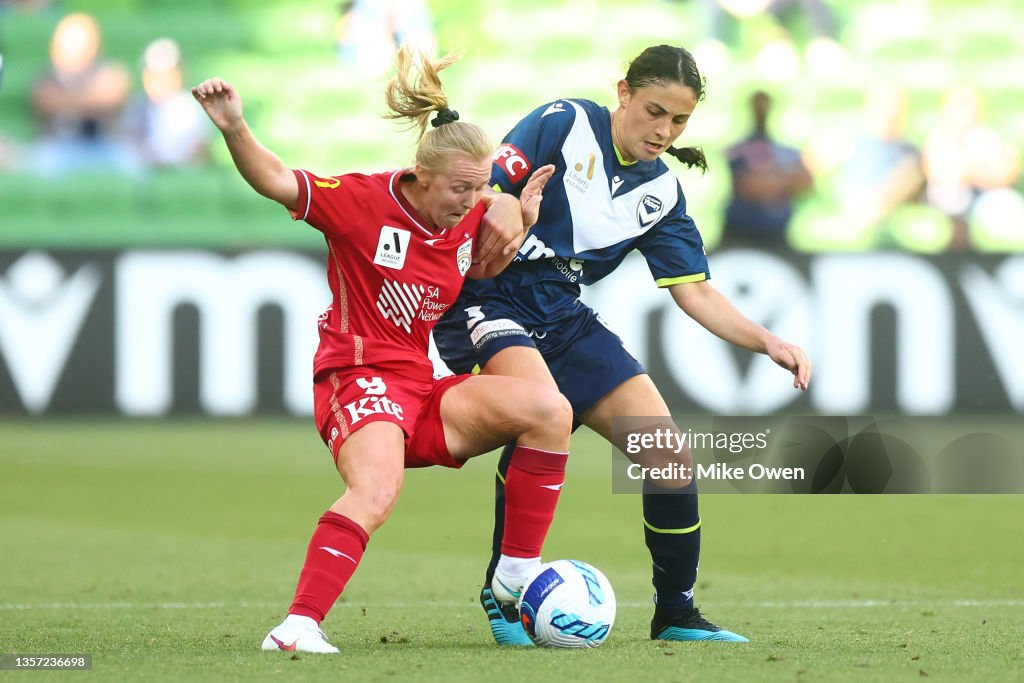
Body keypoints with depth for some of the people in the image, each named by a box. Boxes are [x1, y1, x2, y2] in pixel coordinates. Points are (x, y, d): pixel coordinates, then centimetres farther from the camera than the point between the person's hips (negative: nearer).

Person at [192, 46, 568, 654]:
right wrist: (235, 129, -36)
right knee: (378, 489, -36)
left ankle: (518, 574, -2)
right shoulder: (365, 201, -11)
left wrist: (517, 218, 8)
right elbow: (276, 181, -18)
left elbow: (481, 267, 29)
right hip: (358, 380, -7)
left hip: (423, 390, 7)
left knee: (549, 410, -9)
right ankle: (298, 627, -39)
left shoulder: (470, 218, 7)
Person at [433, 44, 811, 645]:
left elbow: (695, 291, 9)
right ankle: (503, 590, -18)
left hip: (565, 319, 6)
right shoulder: (565, 124, -7)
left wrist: (768, 342, -5)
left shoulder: (661, 192, 9)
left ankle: (676, 614, 16)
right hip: (488, 300, -6)